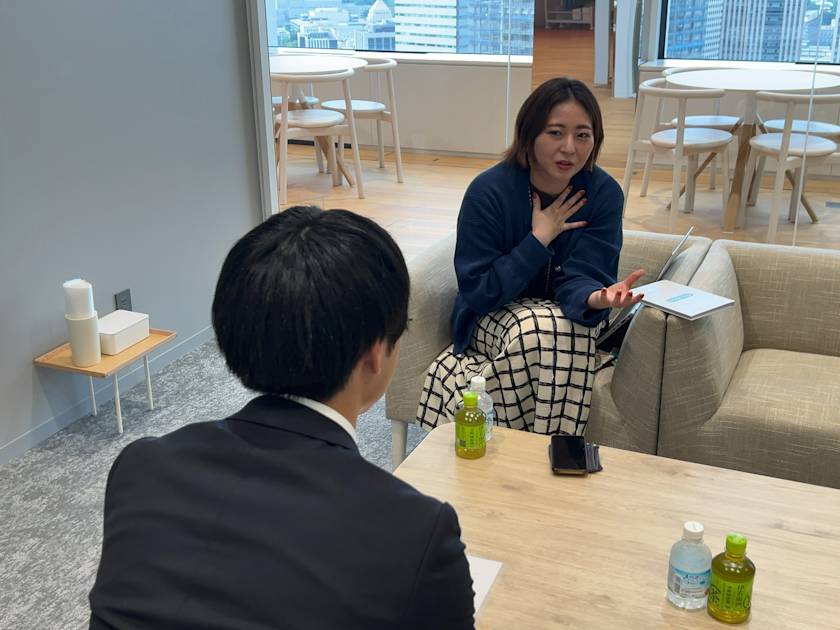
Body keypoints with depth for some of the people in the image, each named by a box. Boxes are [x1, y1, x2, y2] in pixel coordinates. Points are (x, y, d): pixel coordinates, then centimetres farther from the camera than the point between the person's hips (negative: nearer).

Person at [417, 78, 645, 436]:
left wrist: (597, 297, -43)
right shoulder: (489, 191, -18)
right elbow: (477, 291, -16)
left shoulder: (604, 193, -12)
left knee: (567, 330, -33)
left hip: (566, 317, 2)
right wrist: (540, 238, -21)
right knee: (535, 329, -34)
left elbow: (580, 275, -18)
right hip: (493, 318, -2)